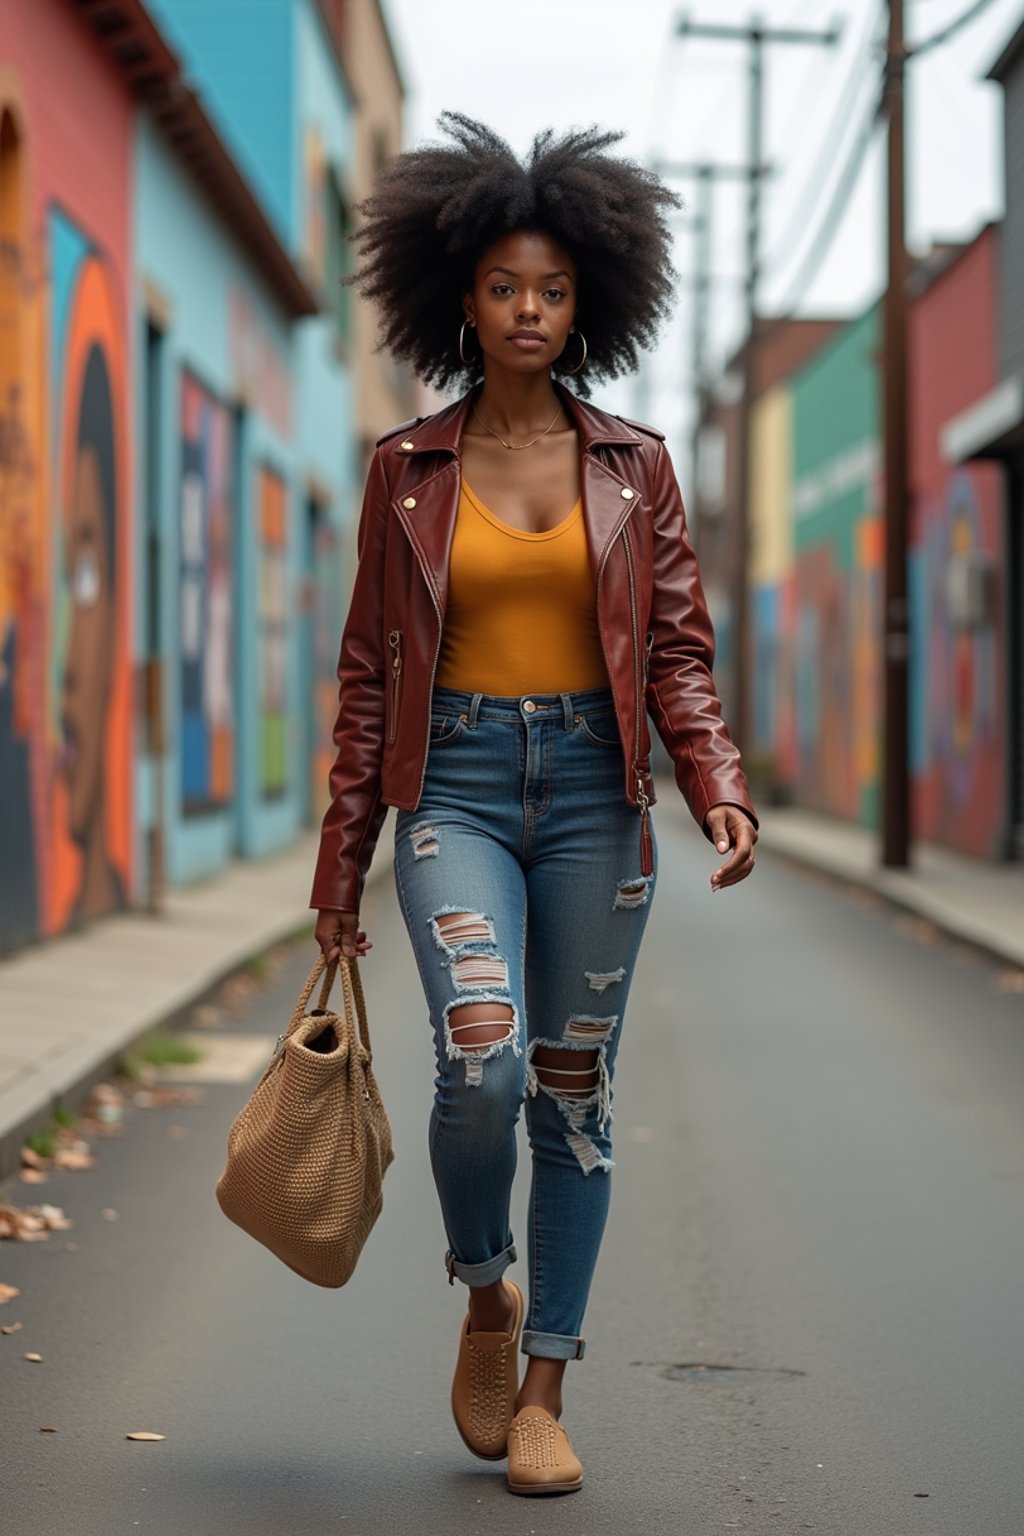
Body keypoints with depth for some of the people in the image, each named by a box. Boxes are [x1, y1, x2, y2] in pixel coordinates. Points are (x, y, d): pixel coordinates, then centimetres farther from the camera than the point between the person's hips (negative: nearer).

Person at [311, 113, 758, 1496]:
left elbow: (676, 651, 5)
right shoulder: (408, 469, 5)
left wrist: (720, 786, -13)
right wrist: (340, 863, 6)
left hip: (594, 791, 1)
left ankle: (544, 1391, 16)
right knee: (482, 1062, -21)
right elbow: (370, 670, 7)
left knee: (572, 1087, 4)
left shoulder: (634, 464, 6)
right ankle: (486, 1293, 9)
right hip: (456, 789, -1)